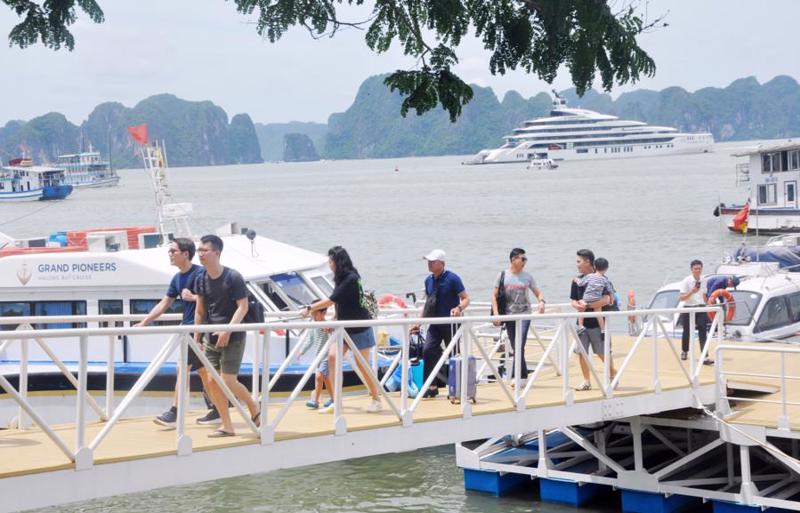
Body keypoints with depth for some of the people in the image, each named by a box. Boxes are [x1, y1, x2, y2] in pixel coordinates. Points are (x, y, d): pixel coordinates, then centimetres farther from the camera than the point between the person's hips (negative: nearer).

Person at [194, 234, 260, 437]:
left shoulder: (233, 277, -13)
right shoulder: (201, 279, 5)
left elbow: (243, 306, -15)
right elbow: (200, 310, 13)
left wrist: (228, 330, -24)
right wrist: (197, 337, 12)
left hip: (233, 337, -6)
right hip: (212, 337, 6)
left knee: (228, 381, -9)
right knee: (212, 381, 0)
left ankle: (254, 408, 17)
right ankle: (227, 426, 9)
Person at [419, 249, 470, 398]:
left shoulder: (452, 278, -11)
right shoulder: (429, 280, 8)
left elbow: (466, 299, -11)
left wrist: (459, 308, -32)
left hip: (451, 323, -5)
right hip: (434, 323, 5)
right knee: (428, 350, -11)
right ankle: (431, 386, -6)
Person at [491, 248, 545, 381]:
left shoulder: (527, 277, 4)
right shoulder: (503, 276, 1)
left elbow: (538, 292, 11)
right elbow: (494, 295, 2)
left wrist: (541, 301, -12)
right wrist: (496, 314, -8)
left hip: (524, 315, -1)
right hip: (509, 315, 1)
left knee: (519, 346, -14)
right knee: (515, 348, 6)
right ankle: (523, 376, 16)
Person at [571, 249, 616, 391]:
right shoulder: (577, 280, 7)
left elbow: (606, 300, -19)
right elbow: (573, 300, 10)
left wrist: (587, 305, -24)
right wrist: (577, 305, -13)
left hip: (597, 322, -4)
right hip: (582, 322, 5)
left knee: (602, 353, 4)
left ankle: (613, 374, 26)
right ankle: (586, 381, 11)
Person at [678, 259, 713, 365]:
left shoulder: (704, 281, 5)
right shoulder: (686, 281, -9)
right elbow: (681, 298, -12)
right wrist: (692, 292, -24)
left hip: (701, 309, 2)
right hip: (689, 309, -2)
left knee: (702, 332, -11)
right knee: (687, 332, 12)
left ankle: (705, 357, -18)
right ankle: (684, 351, 39)